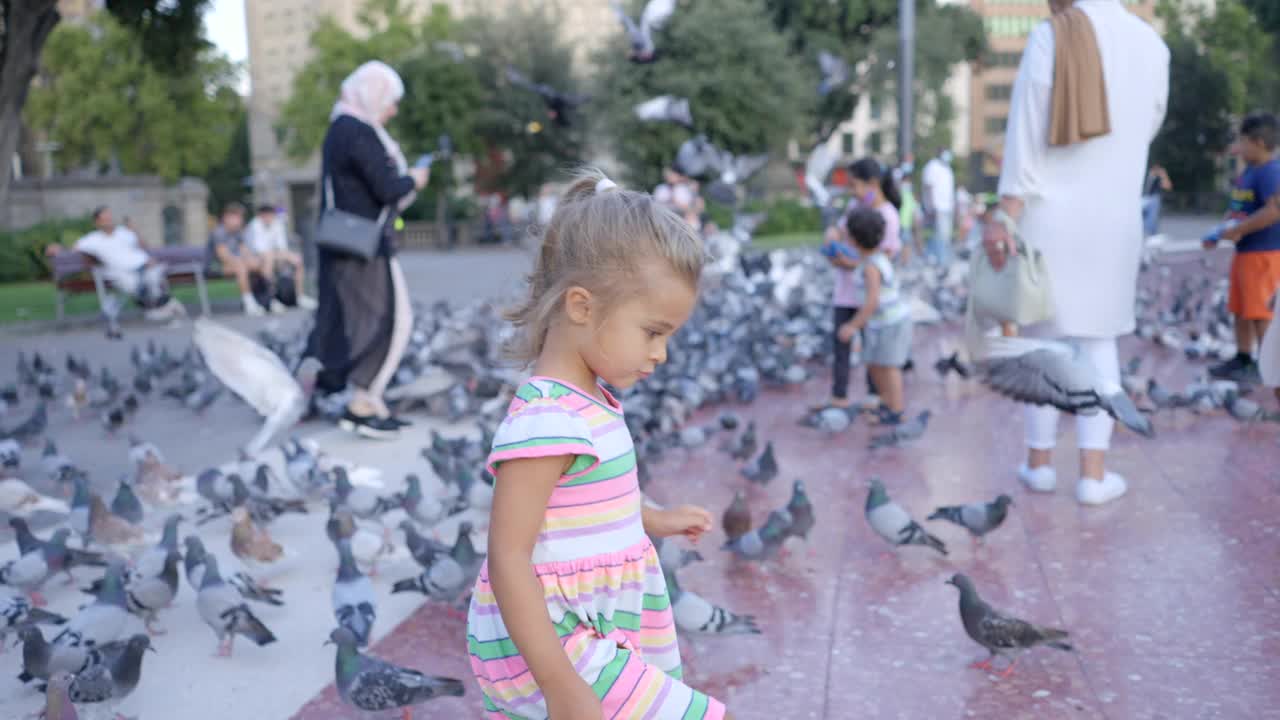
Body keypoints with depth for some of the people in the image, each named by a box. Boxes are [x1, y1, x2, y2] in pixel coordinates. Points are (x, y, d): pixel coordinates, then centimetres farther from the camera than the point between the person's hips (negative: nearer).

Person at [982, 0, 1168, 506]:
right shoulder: (1153, 45, 5)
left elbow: (1025, 131, -16)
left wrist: (1005, 215, -18)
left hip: (1046, 216, -2)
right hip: (1113, 220, 2)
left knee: (1043, 340, 10)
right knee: (1098, 344, 10)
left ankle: (1040, 462, 17)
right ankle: (1094, 473, 5)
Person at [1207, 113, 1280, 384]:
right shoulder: (1249, 171, 13)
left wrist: (1238, 230, -22)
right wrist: (1224, 228, 9)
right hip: (1245, 251, 10)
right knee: (1240, 310, 15)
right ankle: (1243, 359, 25)